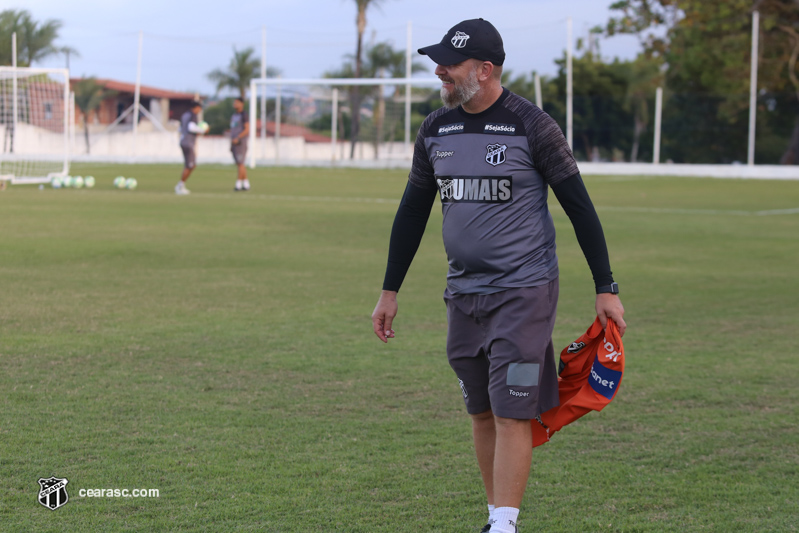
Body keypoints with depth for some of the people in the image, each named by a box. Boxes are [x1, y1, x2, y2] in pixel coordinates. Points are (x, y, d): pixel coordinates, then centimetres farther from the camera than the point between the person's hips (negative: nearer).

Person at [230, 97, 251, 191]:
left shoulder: (244, 115, -8)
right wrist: (231, 144, 19)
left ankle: (238, 183, -9)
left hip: (241, 143, -8)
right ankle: (246, 184, 11)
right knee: (239, 164, 7)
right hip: (234, 142, 8)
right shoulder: (233, 116, 17)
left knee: (240, 164, -9)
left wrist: (237, 138, -21)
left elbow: (247, 130, -14)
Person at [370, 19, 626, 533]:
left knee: (511, 412, -10)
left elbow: (579, 206, -5)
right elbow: (413, 211, 16)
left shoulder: (532, 127, -10)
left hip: (524, 292, -6)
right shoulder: (436, 129, 7)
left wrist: (606, 288, -7)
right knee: (482, 412, 10)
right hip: (464, 293, 6)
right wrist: (390, 290, 16)